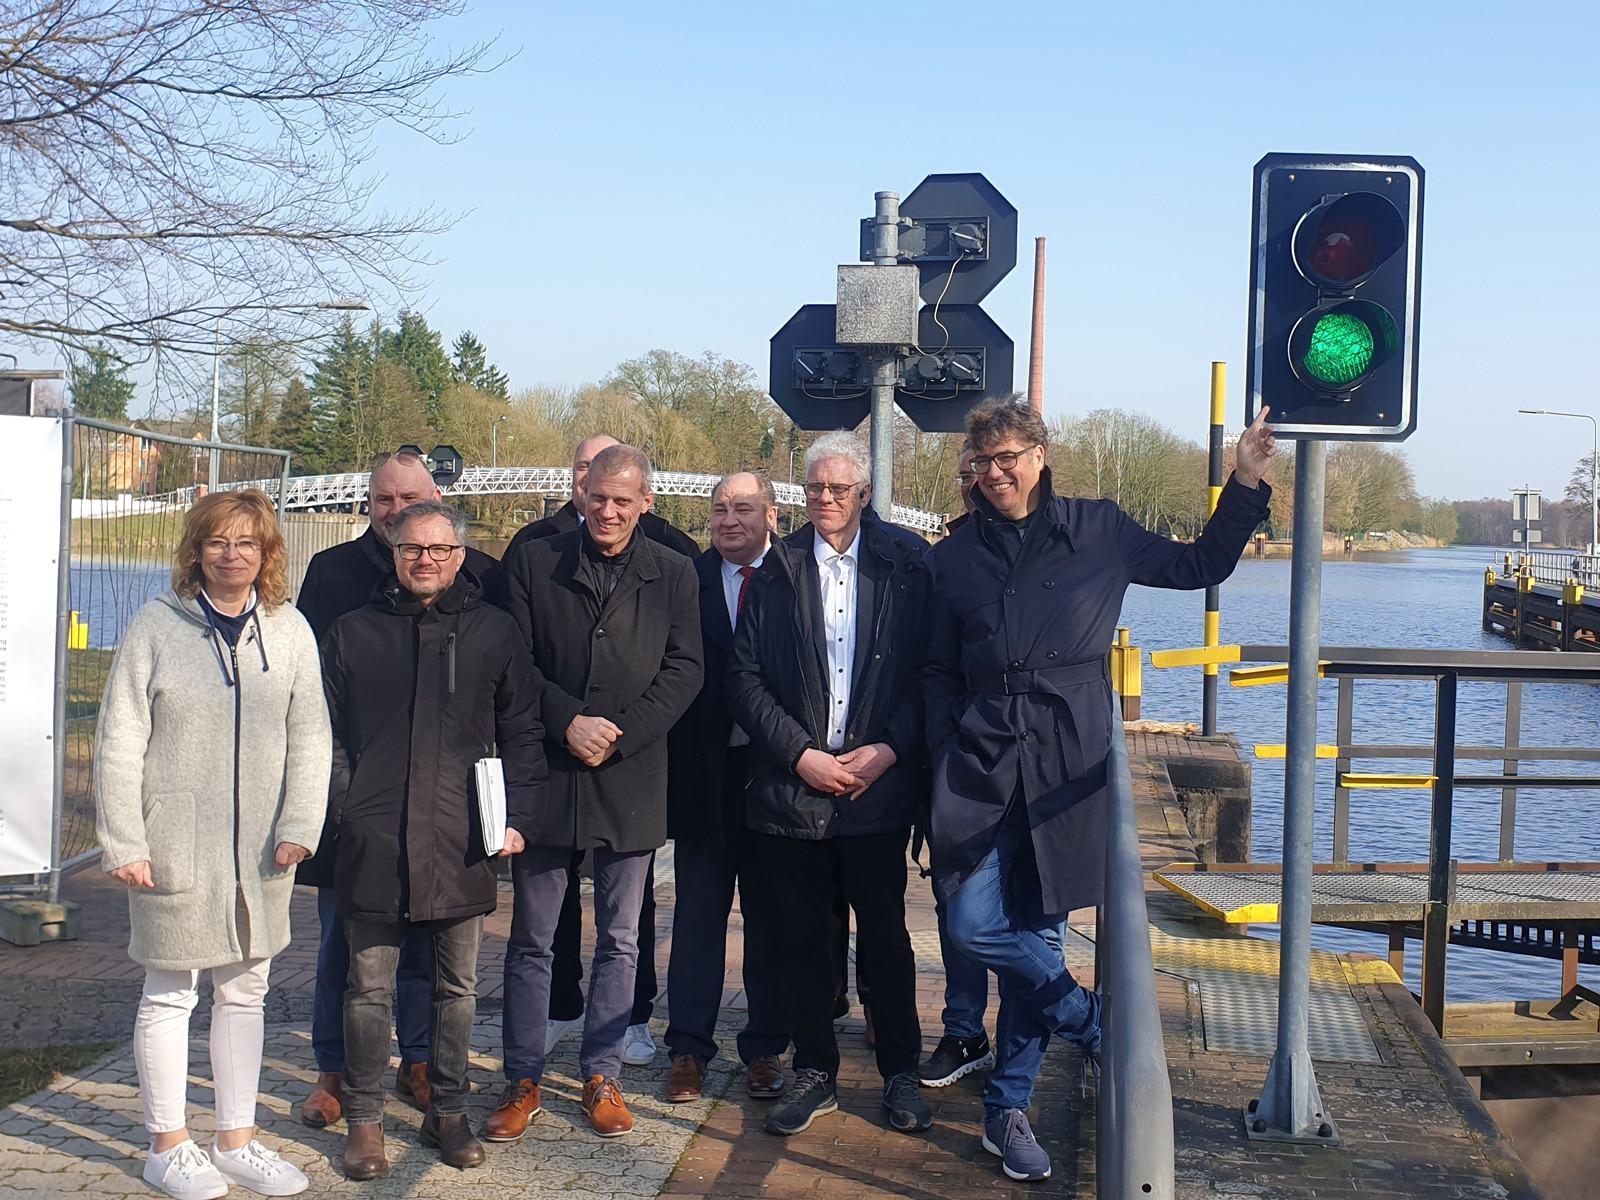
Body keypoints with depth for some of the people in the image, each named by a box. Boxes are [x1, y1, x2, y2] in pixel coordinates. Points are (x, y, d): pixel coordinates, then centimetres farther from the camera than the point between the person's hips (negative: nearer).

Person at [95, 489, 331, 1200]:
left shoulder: (290, 630, 3)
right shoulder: (156, 626, -4)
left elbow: (309, 738, 3)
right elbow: (118, 743, -4)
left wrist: (299, 826, -7)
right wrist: (123, 842, -9)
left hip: (261, 850, 3)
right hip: (175, 848, -3)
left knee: (245, 991, 12)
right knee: (170, 995, 7)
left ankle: (236, 1141, 25)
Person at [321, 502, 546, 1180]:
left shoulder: (493, 633, 6)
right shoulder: (354, 634, 7)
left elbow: (522, 734, 8)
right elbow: (329, 734, 8)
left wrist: (517, 815, -3)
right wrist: (346, 810, -5)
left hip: (462, 844, 0)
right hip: (374, 844, 0)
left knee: (457, 987, 11)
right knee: (370, 986, 7)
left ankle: (447, 1112, 25)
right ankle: (364, 1119, 21)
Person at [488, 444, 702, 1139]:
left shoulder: (673, 574, 5)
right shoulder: (533, 562, 3)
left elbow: (683, 670, -1)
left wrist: (619, 735, -12)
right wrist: (568, 722, -14)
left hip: (632, 777, 1)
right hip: (545, 771, -1)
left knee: (619, 941, 10)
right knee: (531, 939, 7)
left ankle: (601, 1076, 23)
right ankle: (523, 1082, 18)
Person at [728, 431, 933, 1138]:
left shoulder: (905, 567, 2)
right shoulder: (777, 571, 6)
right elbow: (745, 677, 2)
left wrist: (889, 749, -11)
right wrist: (801, 755, -8)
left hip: (878, 784, -1)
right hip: (792, 787, 2)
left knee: (885, 936, 6)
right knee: (804, 938, 9)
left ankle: (900, 1073, 21)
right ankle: (815, 1074, 22)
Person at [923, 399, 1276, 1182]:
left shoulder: (1098, 531, 5)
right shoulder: (954, 557, 7)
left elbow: (1200, 566, 15)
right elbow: (938, 673, 12)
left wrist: (1247, 485, 5)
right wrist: (944, 761, 2)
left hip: (1066, 773, -1)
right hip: (980, 768, 1)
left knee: (1035, 937, 2)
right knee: (973, 925, -12)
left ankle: (1007, 1110, 18)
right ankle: (1095, 1022, 14)